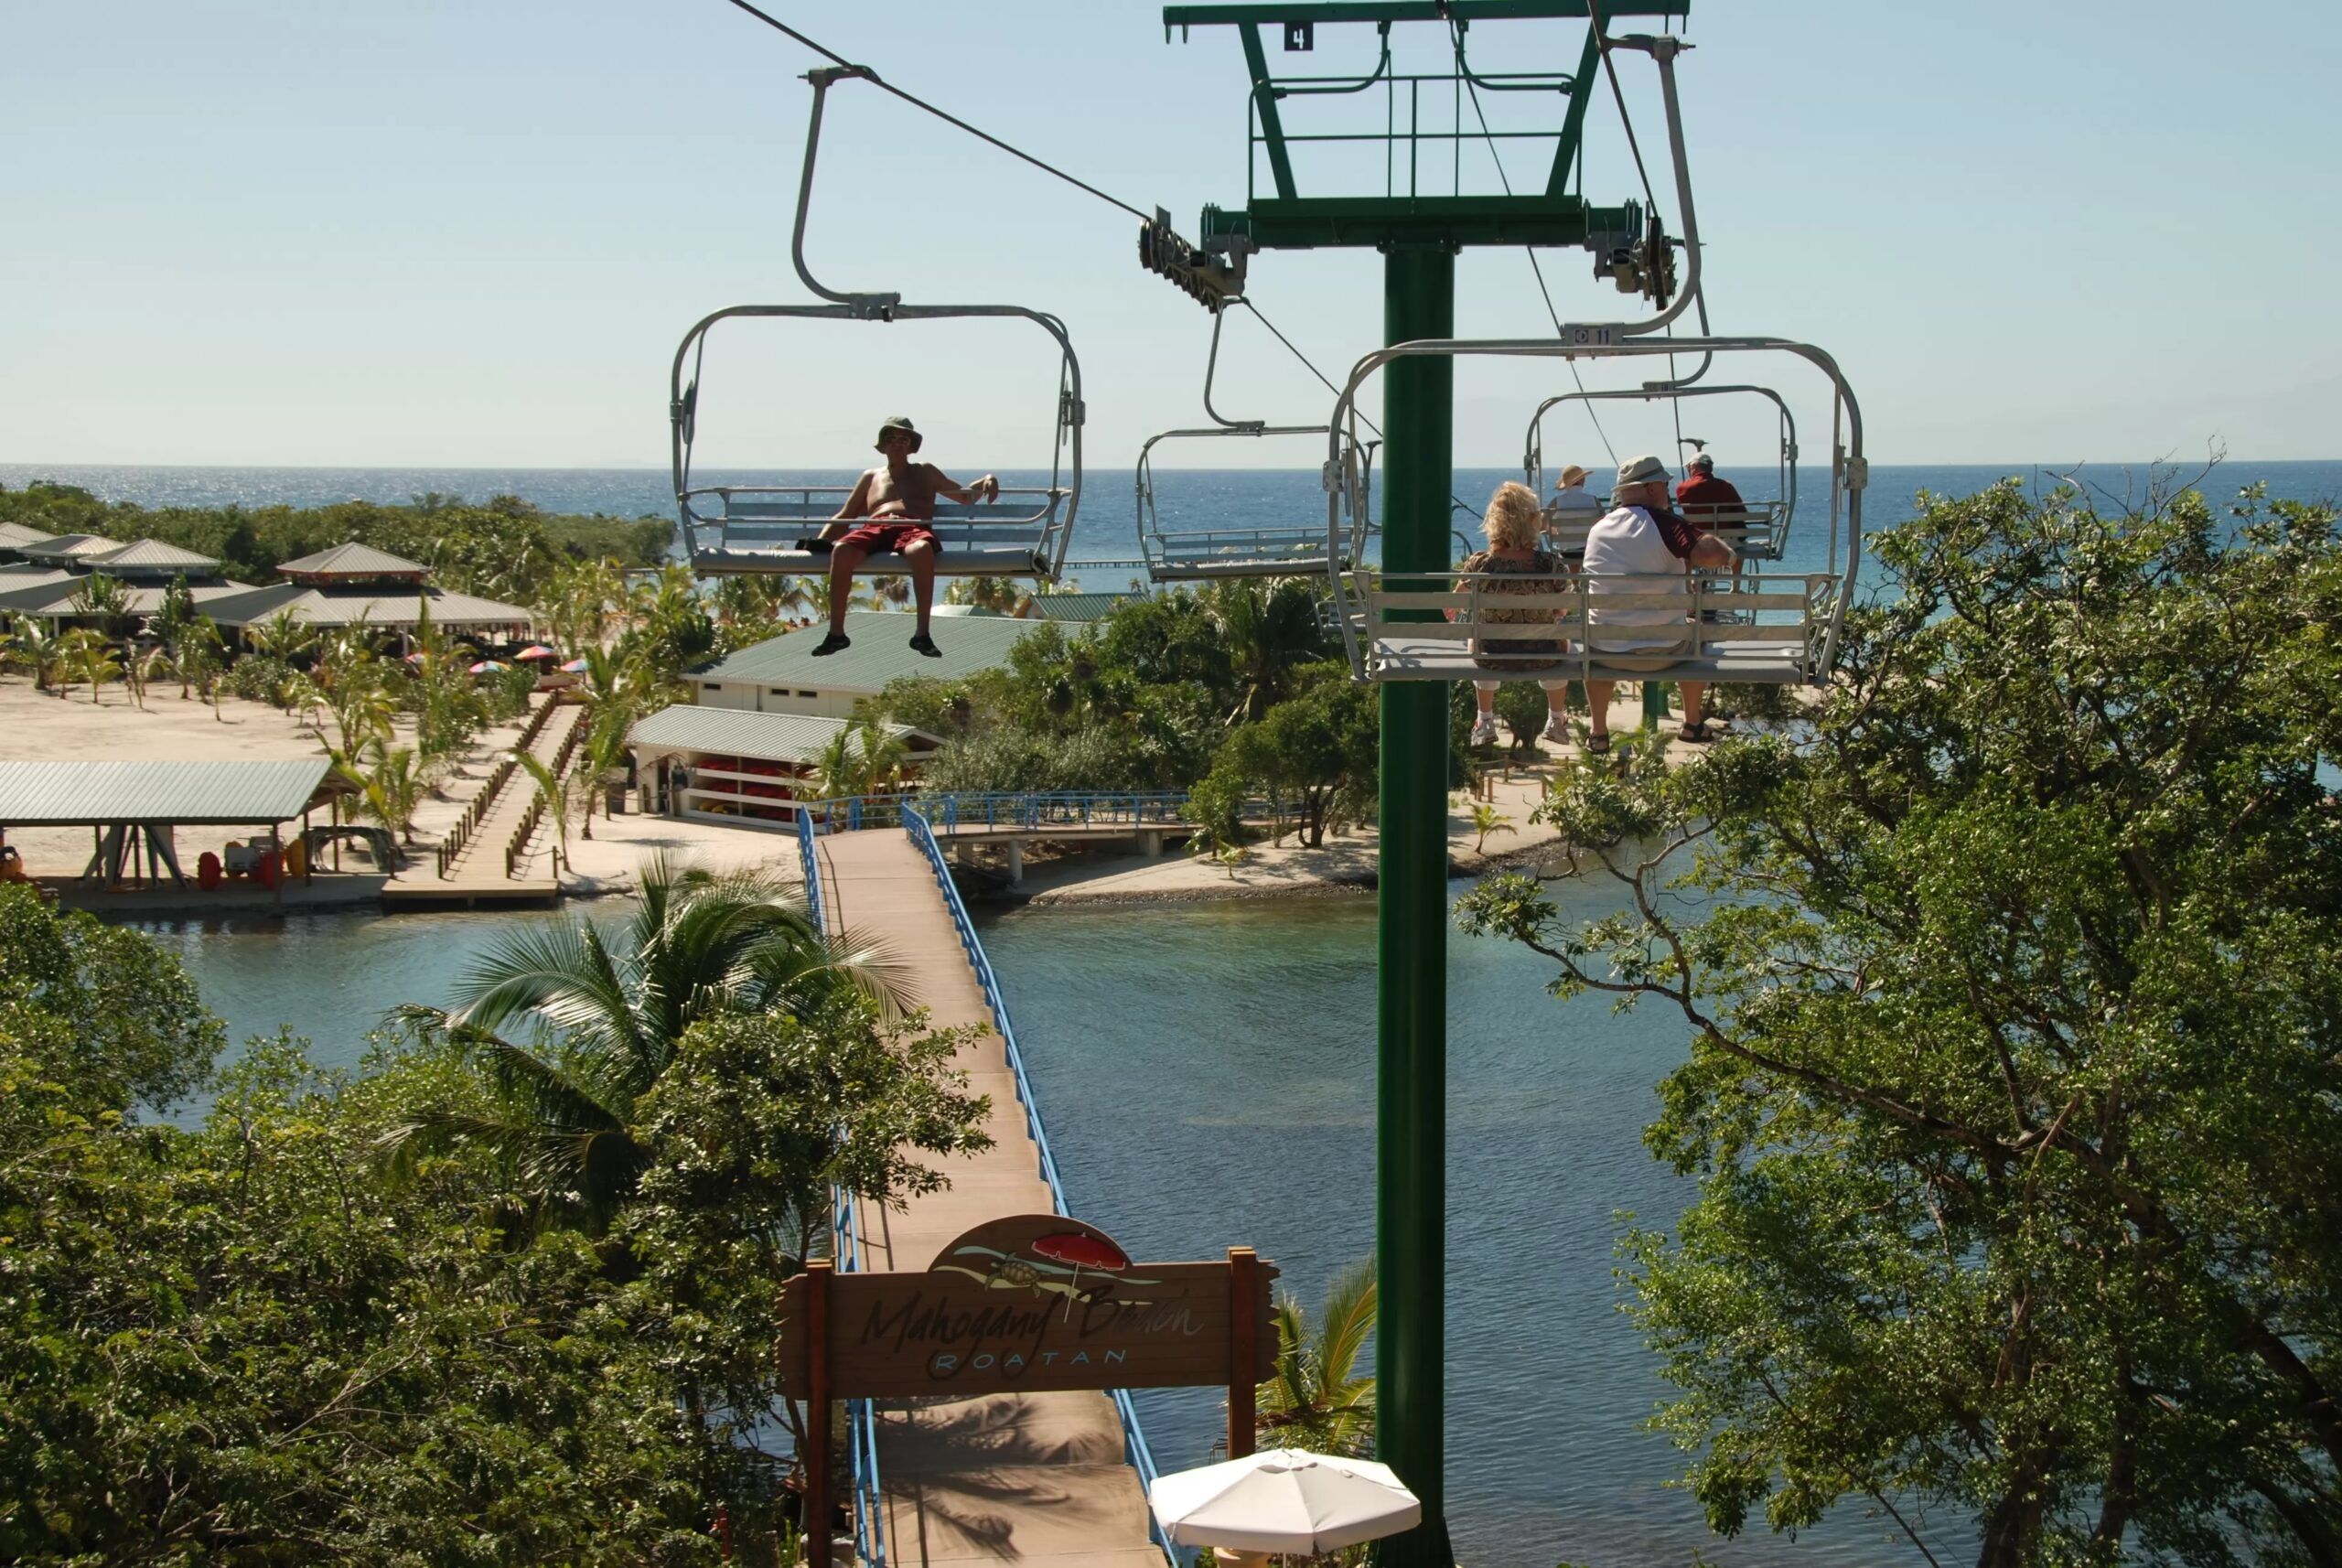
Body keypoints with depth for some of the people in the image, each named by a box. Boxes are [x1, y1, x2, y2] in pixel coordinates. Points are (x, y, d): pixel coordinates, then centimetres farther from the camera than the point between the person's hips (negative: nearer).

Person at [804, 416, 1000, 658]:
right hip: (874, 529, 2)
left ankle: (922, 633, -44)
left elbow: (965, 495, 30)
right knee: (841, 550, -35)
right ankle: (836, 633, -31)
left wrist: (986, 482, 10)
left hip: (913, 529, -2)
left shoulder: (925, 473, 30)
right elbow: (845, 516, 30)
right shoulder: (871, 477, 32)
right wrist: (820, 540, 15)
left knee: (922, 550, -43)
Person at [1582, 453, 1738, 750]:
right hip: (1663, 651, -3)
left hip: (1606, 653, 3)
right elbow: (1709, 553, -31)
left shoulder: (1597, 530, 5)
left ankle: (1599, 734, 36)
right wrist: (1730, 555, -7)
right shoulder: (1662, 523, -15)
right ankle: (1692, 724, 43)